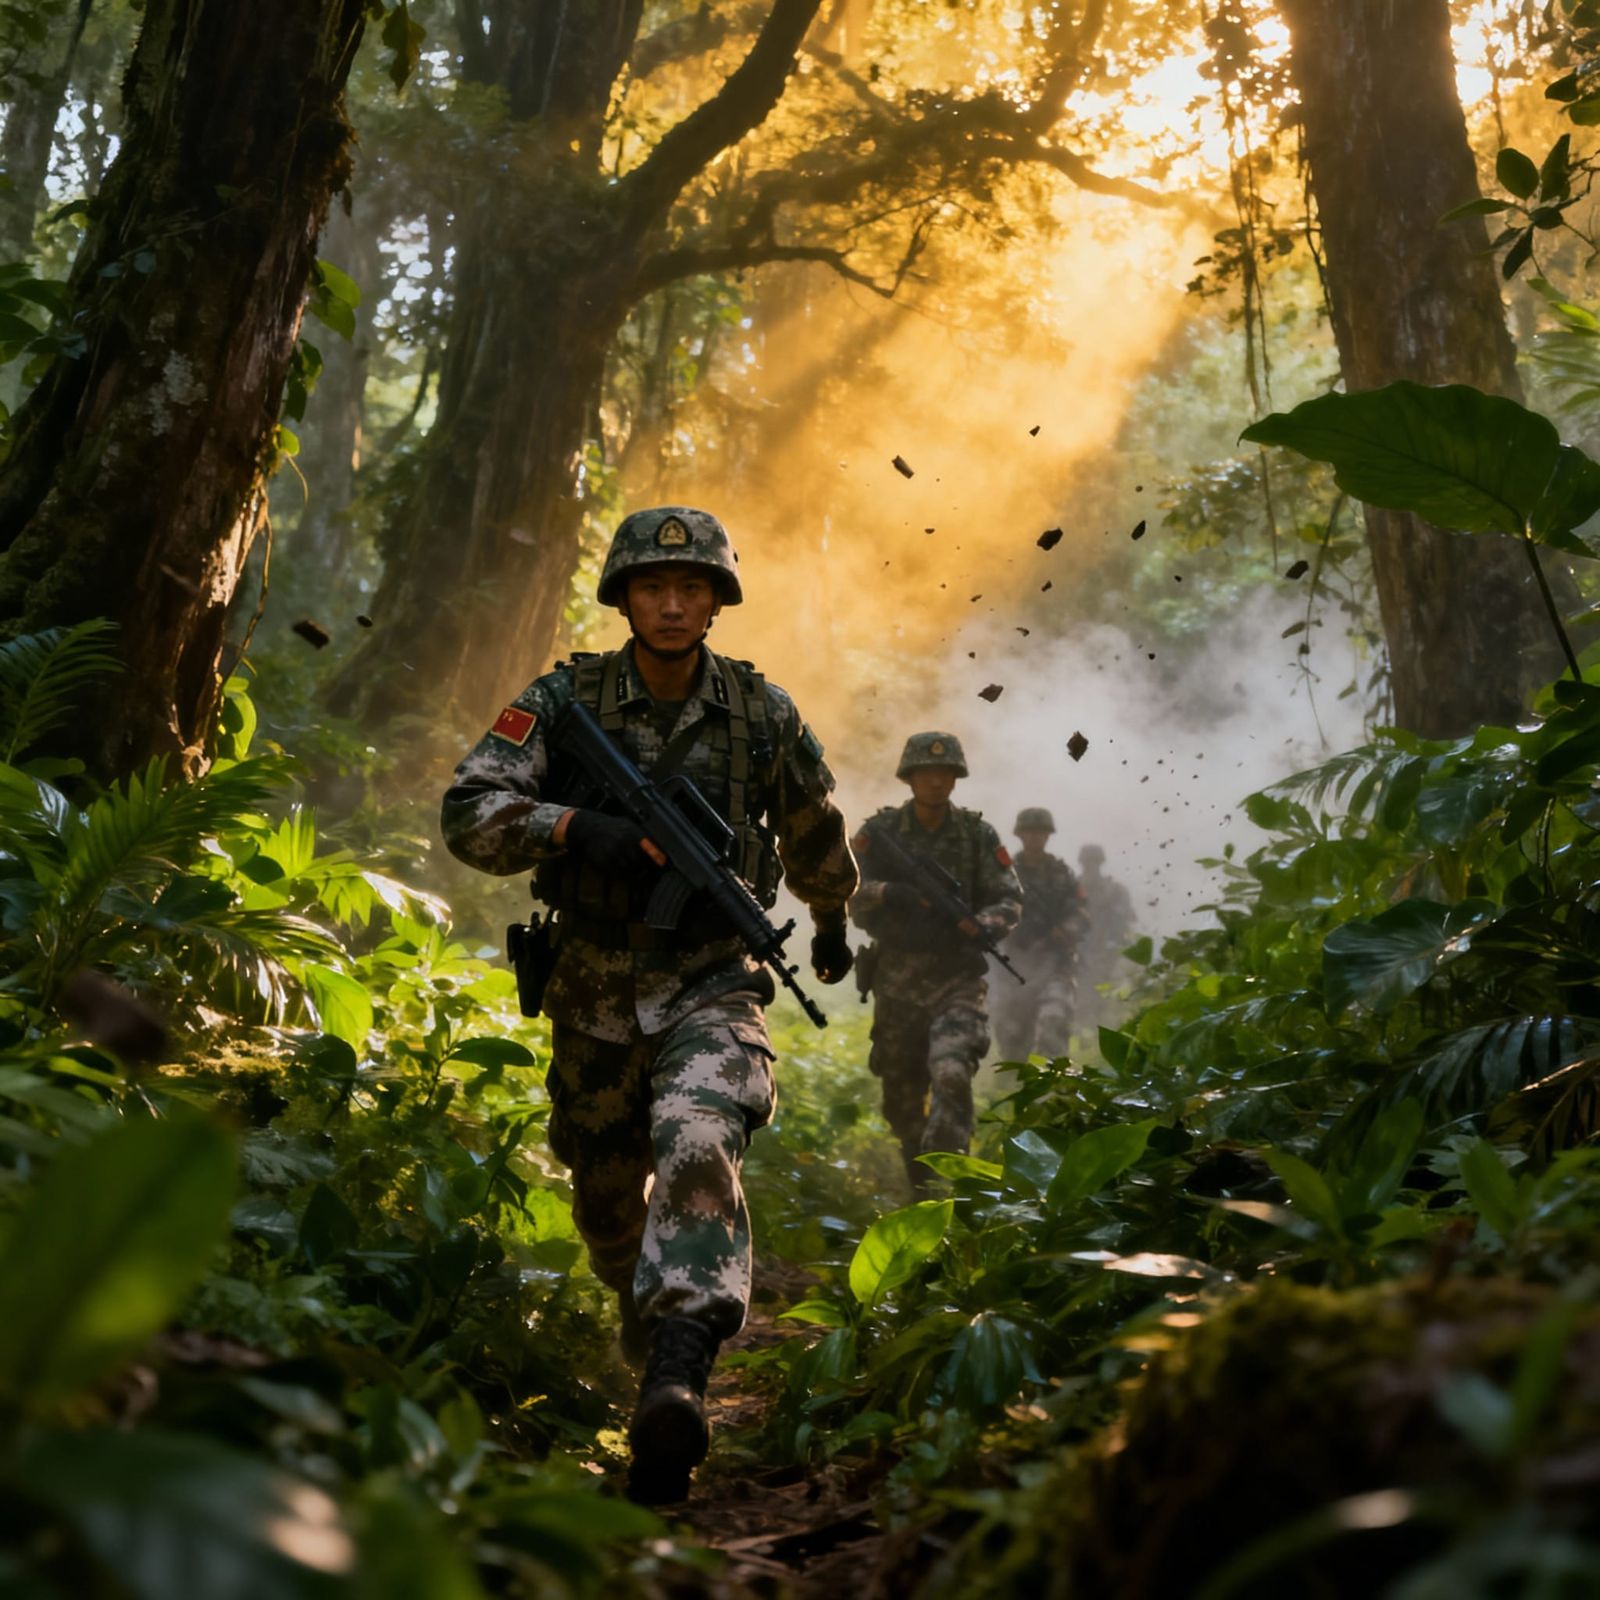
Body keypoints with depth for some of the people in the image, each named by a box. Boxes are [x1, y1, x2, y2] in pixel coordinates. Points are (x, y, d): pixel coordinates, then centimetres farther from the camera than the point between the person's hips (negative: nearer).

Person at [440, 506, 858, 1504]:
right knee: (607, 1199, 18)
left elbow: (817, 838, 16)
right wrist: (573, 827, -29)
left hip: (712, 985, -2)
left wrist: (833, 924, 31)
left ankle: (677, 1385, -36)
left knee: (699, 1150, -29)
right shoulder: (566, 701, -5)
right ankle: (650, 1323, 49)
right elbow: (469, 813, -13)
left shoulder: (763, 715, -2)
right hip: (593, 996, 2)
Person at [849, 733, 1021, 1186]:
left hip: (957, 978, -1)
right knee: (902, 1098, 10)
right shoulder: (879, 832, 2)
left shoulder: (978, 835, 2)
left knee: (952, 1073, -24)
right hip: (897, 981, 2)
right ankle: (921, 1193, 29)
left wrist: (981, 926, -19)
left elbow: (1010, 901, 1)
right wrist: (896, 894, -26)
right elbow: (852, 892, -8)